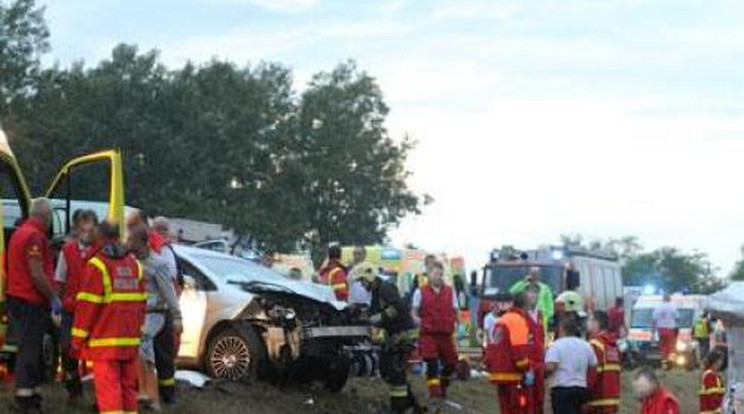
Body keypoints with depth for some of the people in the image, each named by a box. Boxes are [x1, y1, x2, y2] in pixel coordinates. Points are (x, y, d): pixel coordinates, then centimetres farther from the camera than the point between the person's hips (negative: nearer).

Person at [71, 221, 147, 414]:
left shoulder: (97, 265, -7)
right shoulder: (134, 264, 13)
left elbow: (87, 306, -10)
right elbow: (141, 303, 15)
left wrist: (78, 339, -5)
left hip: (105, 341, -6)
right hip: (131, 340, 6)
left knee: (108, 388, -7)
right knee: (128, 386, 13)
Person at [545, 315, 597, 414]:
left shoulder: (556, 345, -10)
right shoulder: (586, 345, 8)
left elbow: (550, 367, -20)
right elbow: (593, 366, 10)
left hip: (561, 390, -6)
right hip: (581, 389, 6)